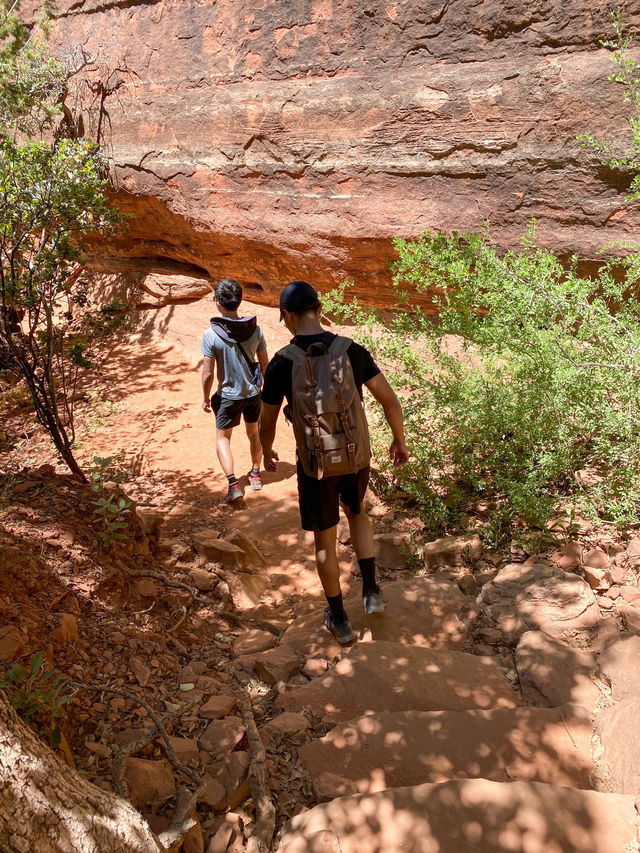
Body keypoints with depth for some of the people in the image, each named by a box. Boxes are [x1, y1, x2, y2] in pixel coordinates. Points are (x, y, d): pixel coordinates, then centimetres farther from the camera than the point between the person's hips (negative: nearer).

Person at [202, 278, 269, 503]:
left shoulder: (211, 335, -20)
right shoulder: (254, 329, -10)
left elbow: (207, 374, -16)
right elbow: (265, 363, 0)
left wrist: (206, 398, 0)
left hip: (228, 394, -3)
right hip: (253, 392, 4)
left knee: (222, 438, 12)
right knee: (253, 433, 23)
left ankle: (233, 484, -1)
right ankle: (255, 474, 39)